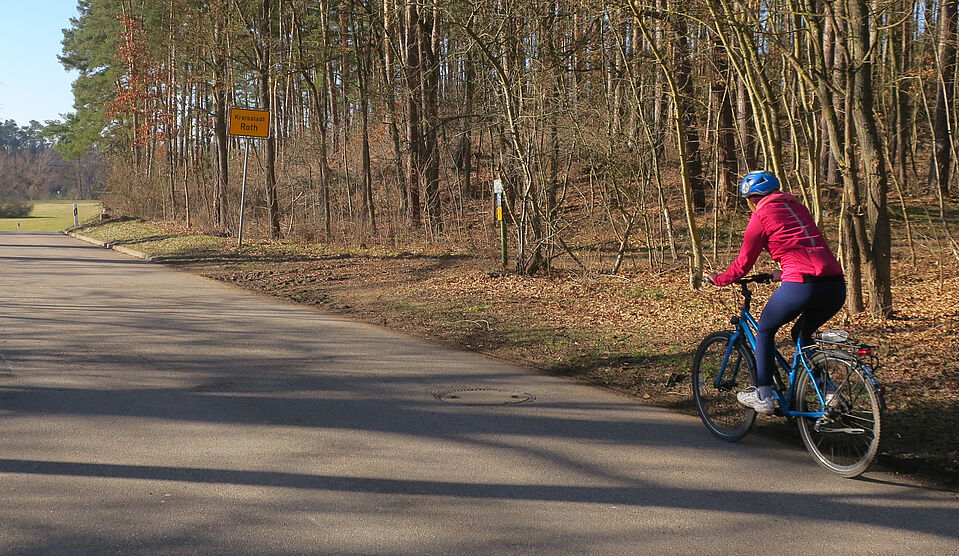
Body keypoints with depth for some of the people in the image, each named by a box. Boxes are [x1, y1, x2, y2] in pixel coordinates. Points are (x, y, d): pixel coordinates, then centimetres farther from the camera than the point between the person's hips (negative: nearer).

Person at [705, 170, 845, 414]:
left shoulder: (761, 216, 5)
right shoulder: (797, 207, 25)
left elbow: (744, 262, 10)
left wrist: (719, 280, 26)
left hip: (801, 285, -7)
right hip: (836, 285, 7)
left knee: (765, 330, 17)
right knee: (802, 334, 30)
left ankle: (763, 396, 16)